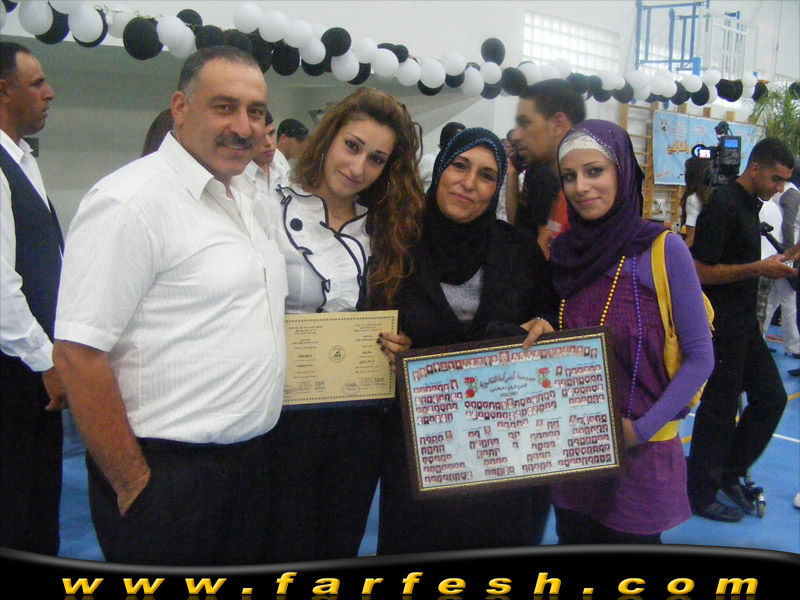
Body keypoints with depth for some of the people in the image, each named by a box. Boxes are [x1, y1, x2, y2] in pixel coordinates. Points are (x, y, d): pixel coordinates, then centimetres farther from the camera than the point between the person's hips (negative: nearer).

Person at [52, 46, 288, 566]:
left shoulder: (247, 197, 10)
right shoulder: (131, 200, -16)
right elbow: (78, 354, -20)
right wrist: (133, 484, -16)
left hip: (251, 460, 8)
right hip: (168, 471, -8)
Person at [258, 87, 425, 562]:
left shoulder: (385, 229, 9)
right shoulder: (273, 212, -7)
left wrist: (398, 344, -4)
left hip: (360, 419, 5)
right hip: (284, 415, -4)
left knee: (340, 551, 18)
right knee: (284, 553, 8)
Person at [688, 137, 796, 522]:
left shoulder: (750, 205, 13)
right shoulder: (724, 206, -18)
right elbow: (701, 271, -21)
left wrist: (774, 266, 9)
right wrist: (759, 269, -22)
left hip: (744, 325, 9)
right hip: (721, 328, -9)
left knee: (771, 397, 13)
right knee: (719, 410, 1)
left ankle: (730, 473, 27)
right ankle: (701, 495, 17)